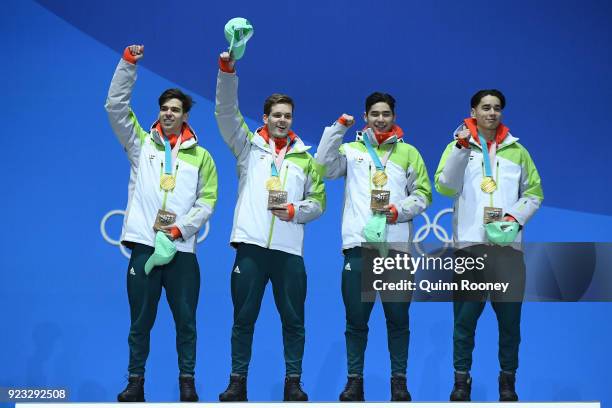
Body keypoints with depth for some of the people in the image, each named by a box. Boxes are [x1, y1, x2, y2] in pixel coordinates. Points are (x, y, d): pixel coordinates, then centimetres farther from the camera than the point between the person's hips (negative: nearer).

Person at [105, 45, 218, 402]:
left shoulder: (201, 156, 11)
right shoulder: (141, 143, 10)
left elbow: (207, 202, 5)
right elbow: (116, 105, 1)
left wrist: (179, 229, -9)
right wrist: (129, 63, -6)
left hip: (183, 249, 0)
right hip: (144, 246, 0)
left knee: (186, 321, 3)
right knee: (141, 321, 5)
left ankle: (188, 383, 11)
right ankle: (136, 381, 13)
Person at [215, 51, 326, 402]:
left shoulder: (305, 158, 14)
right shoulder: (249, 146, 10)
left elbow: (318, 202, 12)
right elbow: (226, 112, -1)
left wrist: (293, 211, -8)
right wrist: (227, 70, -14)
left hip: (289, 250, 1)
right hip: (251, 244, -1)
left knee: (293, 319, 5)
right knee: (244, 317, 3)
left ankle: (294, 382, 14)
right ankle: (238, 381, 11)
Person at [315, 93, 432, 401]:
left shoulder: (409, 153, 13)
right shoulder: (351, 150, 13)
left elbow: (423, 194, 11)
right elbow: (324, 167, -5)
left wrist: (400, 210, -7)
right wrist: (339, 128, -8)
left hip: (396, 246, 0)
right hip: (359, 244, 0)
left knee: (398, 318, 4)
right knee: (356, 319, 3)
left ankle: (399, 379, 13)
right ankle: (354, 378, 12)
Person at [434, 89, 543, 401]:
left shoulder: (517, 151, 13)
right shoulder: (458, 146, 6)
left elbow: (534, 192, 14)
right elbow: (446, 187, -7)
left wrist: (516, 217, -4)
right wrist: (462, 148, -17)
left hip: (508, 245, 2)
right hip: (470, 244, -2)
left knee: (510, 318, 5)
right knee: (465, 319, 1)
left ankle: (508, 379, 17)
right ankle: (461, 379, 11)